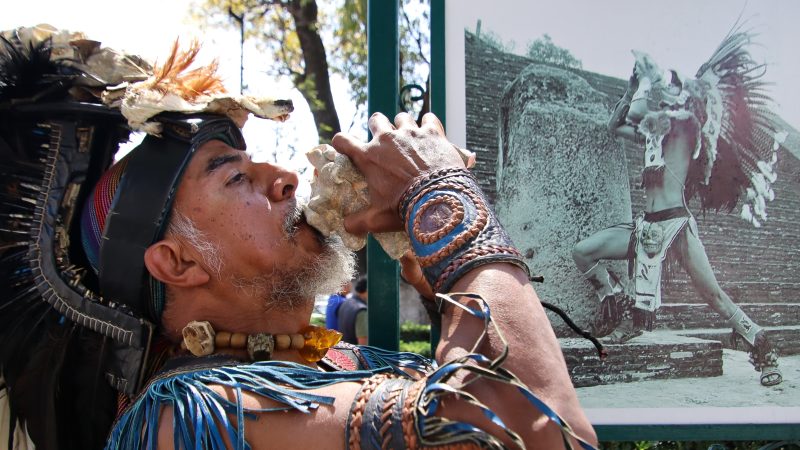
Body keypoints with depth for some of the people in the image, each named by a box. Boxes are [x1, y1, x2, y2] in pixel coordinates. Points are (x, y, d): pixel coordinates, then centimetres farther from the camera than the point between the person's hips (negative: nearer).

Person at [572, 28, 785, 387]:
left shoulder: (683, 125, -4)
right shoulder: (654, 133, 19)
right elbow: (615, 125, 30)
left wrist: (646, 68, -5)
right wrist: (635, 82, 23)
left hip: (676, 222, -8)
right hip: (649, 225, 8)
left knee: (712, 293, -9)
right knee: (582, 252, 0)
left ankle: (764, 354, -1)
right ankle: (622, 311, 6)